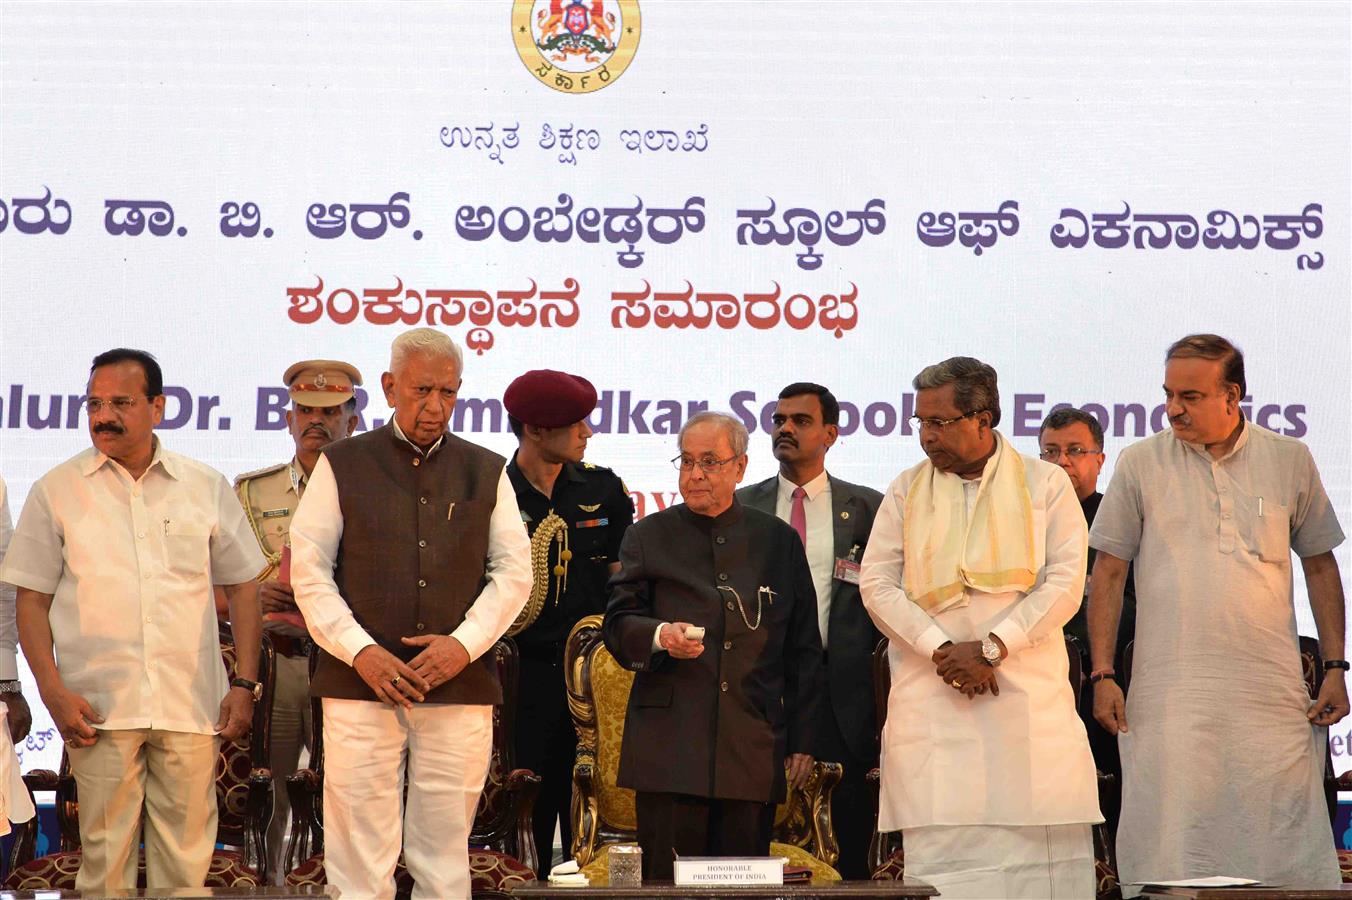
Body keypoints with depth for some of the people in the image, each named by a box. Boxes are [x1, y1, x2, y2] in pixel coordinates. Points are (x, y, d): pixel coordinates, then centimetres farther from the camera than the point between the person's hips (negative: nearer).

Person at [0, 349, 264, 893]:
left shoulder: (206, 487, 10)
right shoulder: (57, 491, 6)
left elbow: (242, 588, 14)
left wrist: (245, 685, 5)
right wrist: (53, 692, -6)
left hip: (193, 705, 1)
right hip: (99, 706, -1)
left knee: (186, 857, 2)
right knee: (105, 853, -1)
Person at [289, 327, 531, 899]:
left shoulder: (486, 472, 14)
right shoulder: (342, 465, 8)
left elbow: (514, 572, 10)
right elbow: (309, 572, 3)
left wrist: (463, 643, -6)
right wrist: (360, 650, -10)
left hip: (460, 688, 2)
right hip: (360, 684, -2)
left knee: (445, 853, 3)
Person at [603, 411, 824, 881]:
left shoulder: (780, 541, 14)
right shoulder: (648, 537, 11)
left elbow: (804, 650, 14)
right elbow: (617, 625, 5)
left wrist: (802, 740, 8)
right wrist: (659, 636, -18)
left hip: (753, 750, 1)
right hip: (668, 749, -1)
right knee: (667, 880, -5)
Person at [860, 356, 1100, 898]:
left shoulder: (1045, 484, 7)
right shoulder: (906, 491, 12)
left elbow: (1065, 582, -2)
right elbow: (877, 584, 5)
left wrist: (992, 647, -12)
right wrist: (942, 651, -9)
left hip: (1030, 696, -1)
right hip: (932, 701, 1)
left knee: (1043, 852, -5)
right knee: (941, 852, -5)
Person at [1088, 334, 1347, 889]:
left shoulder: (1290, 460, 8)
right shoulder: (1141, 463, 5)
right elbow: (1108, 573, 7)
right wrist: (1102, 675, 0)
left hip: (1274, 695, 1)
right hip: (1169, 695, -1)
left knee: (1287, 851, -1)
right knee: (1171, 850, -5)